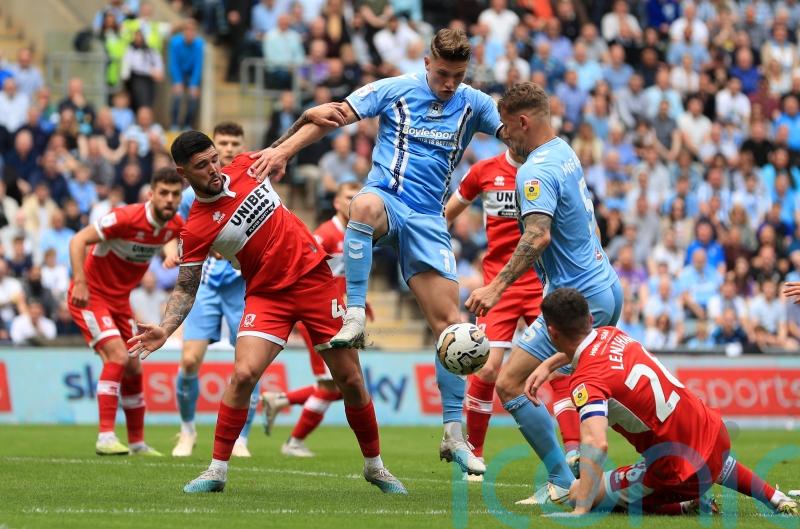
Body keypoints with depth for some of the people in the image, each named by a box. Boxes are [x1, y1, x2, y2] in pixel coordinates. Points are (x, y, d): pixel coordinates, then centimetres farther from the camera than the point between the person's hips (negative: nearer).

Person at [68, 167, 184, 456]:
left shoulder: (175, 225, -5)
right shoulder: (126, 218, -26)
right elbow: (78, 240, -26)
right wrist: (80, 283, -36)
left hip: (119, 300, 8)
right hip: (90, 295, -8)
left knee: (133, 370, 10)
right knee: (117, 356, -23)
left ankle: (137, 443, 23)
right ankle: (105, 437, -24)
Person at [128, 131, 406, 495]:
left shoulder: (245, 167, -1)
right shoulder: (196, 230, -12)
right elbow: (186, 289, -7)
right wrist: (165, 329, -22)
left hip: (315, 278, 3)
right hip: (268, 296, -3)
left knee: (350, 380, 4)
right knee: (243, 374, -23)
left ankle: (374, 466, 22)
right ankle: (217, 469, -8)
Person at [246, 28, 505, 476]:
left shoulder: (473, 104, 8)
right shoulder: (395, 91, 1)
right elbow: (333, 117, -1)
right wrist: (284, 150, -13)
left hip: (428, 221, 3)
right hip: (388, 199, -3)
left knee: (449, 322, -5)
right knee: (366, 205, -43)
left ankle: (455, 435, 2)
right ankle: (355, 317, -38)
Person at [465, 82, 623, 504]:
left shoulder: (536, 171, -18)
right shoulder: (565, 153, 11)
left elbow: (539, 236, -32)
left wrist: (496, 287, -36)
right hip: (606, 288, 10)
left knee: (509, 384, -10)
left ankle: (563, 482, -9)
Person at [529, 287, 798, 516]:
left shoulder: (587, 381, -25)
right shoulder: (611, 334, -1)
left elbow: (596, 444, -40)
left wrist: (580, 510, -43)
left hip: (678, 473, -8)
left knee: (580, 494, 3)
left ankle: (684, 506, 1)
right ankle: (774, 498, 48)